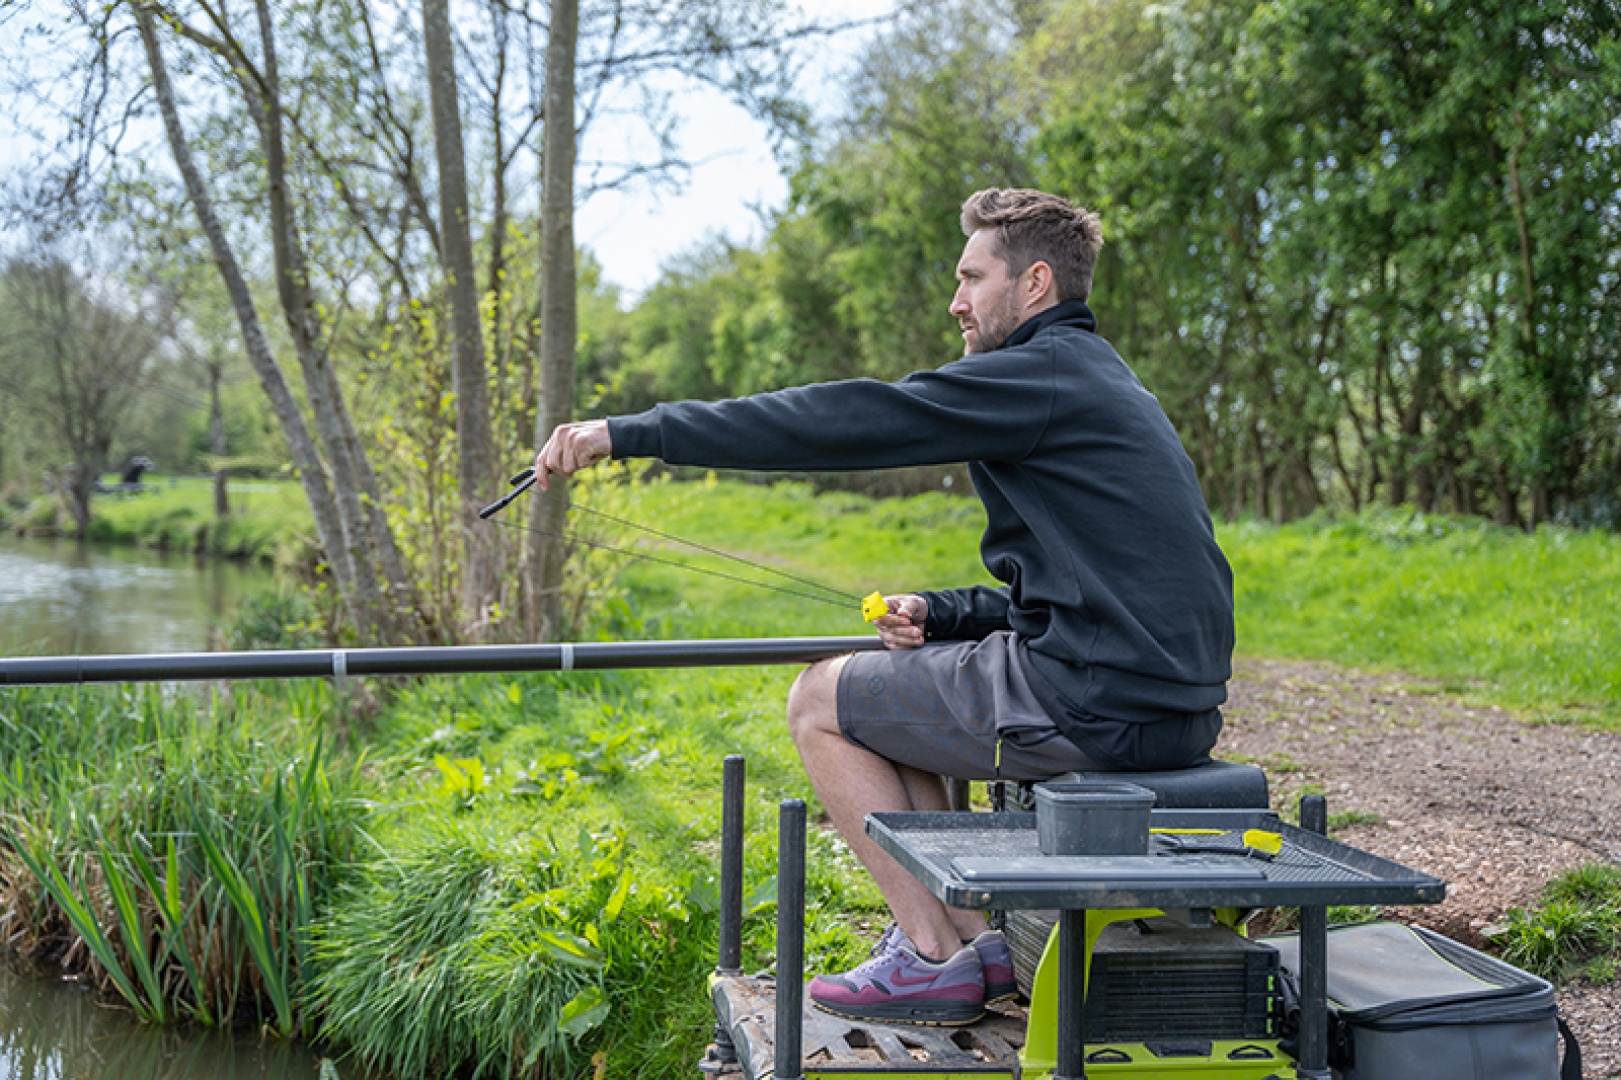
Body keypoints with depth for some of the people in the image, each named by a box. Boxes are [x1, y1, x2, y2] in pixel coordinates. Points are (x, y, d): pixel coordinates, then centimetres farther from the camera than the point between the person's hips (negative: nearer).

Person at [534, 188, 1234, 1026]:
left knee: (820, 703, 4)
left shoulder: (1040, 376, -11)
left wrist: (631, 432, -14)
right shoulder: (1096, 383, 20)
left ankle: (935, 959, 5)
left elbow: (834, 421, -16)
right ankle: (973, 938, 18)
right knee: (885, 699, 24)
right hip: (1171, 699, 10)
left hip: (1101, 706, -10)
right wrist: (941, 615, 8)